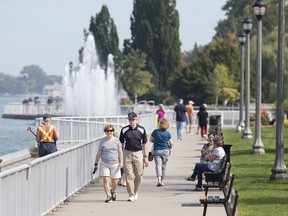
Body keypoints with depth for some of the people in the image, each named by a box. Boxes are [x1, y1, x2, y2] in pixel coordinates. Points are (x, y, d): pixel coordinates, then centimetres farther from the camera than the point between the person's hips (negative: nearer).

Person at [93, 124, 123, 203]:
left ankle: (113, 191, 34)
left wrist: (121, 162, -3)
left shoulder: (116, 140, 4)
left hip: (115, 164, 0)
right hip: (104, 163, 0)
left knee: (114, 181, 4)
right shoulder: (102, 141, 4)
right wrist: (96, 163, 7)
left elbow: (120, 152, 6)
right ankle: (108, 196, -5)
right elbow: (99, 153, 8)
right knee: (106, 180, -10)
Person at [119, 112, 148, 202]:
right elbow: (121, 143, 8)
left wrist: (145, 157, 2)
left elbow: (144, 144, 5)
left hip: (138, 153, 0)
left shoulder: (141, 130, -1)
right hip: (127, 153, 0)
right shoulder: (124, 130, 0)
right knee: (129, 175, -4)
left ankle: (136, 192, 25)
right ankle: (131, 195, 0)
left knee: (139, 175, 3)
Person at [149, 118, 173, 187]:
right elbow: (171, 143, -1)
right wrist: (169, 146, 21)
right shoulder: (168, 133, -4)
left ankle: (159, 180, -29)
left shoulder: (155, 131, -7)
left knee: (158, 165, -8)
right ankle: (162, 181, 20)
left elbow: (150, 140, 3)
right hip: (165, 151, 1)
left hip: (156, 150, -1)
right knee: (163, 166, 13)